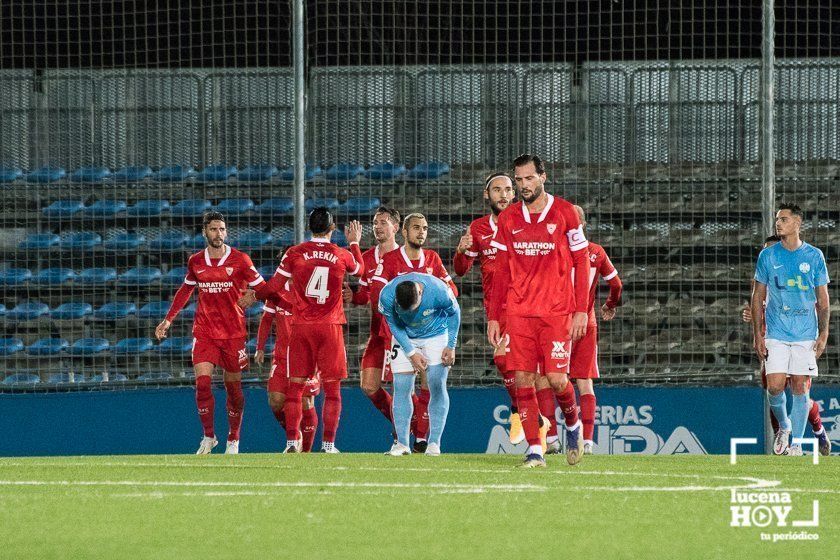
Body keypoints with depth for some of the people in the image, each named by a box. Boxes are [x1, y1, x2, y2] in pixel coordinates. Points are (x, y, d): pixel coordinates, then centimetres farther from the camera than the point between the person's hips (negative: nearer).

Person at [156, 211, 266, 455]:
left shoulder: (240, 260, -5)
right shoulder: (196, 262, 5)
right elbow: (185, 290, 21)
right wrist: (168, 320, 20)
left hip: (234, 333, -2)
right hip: (204, 331, 2)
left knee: (233, 387, 5)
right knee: (202, 382, -13)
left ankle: (233, 440, 21)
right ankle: (208, 436, 1)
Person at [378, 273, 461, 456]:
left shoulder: (438, 291, -33)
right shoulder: (387, 296, -29)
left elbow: (454, 313, -11)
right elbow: (394, 325, -11)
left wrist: (451, 346, -9)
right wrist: (411, 353, -15)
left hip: (436, 334, -1)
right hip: (405, 338, 1)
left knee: (437, 385, -13)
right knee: (401, 388, -8)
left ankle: (434, 442, -10)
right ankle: (402, 443, -3)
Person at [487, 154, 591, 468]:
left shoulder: (564, 213, 0)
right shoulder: (508, 219, 9)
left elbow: (581, 263, 2)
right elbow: (501, 271, 14)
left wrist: (581, 311, -4)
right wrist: (493, 317, 10)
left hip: (557, 312, -3)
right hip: (518, 311, 3)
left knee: (556, 378, -9)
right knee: (523, 379, -5)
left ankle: (573, 424, 21)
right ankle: (534, 450, 0)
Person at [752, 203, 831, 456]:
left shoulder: (814, 256, 2)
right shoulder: (768, 256, 3)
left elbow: (823, 299, 6)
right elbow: (758, 297, 7)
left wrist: (823, 334, -3)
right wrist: (757, 334, 0)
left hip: (806, 334, 0)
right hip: (776, 334, 0)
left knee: (800, 388, -2)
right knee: (775, 386, -9)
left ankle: (796, 444, 6)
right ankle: (783, 426, 19)